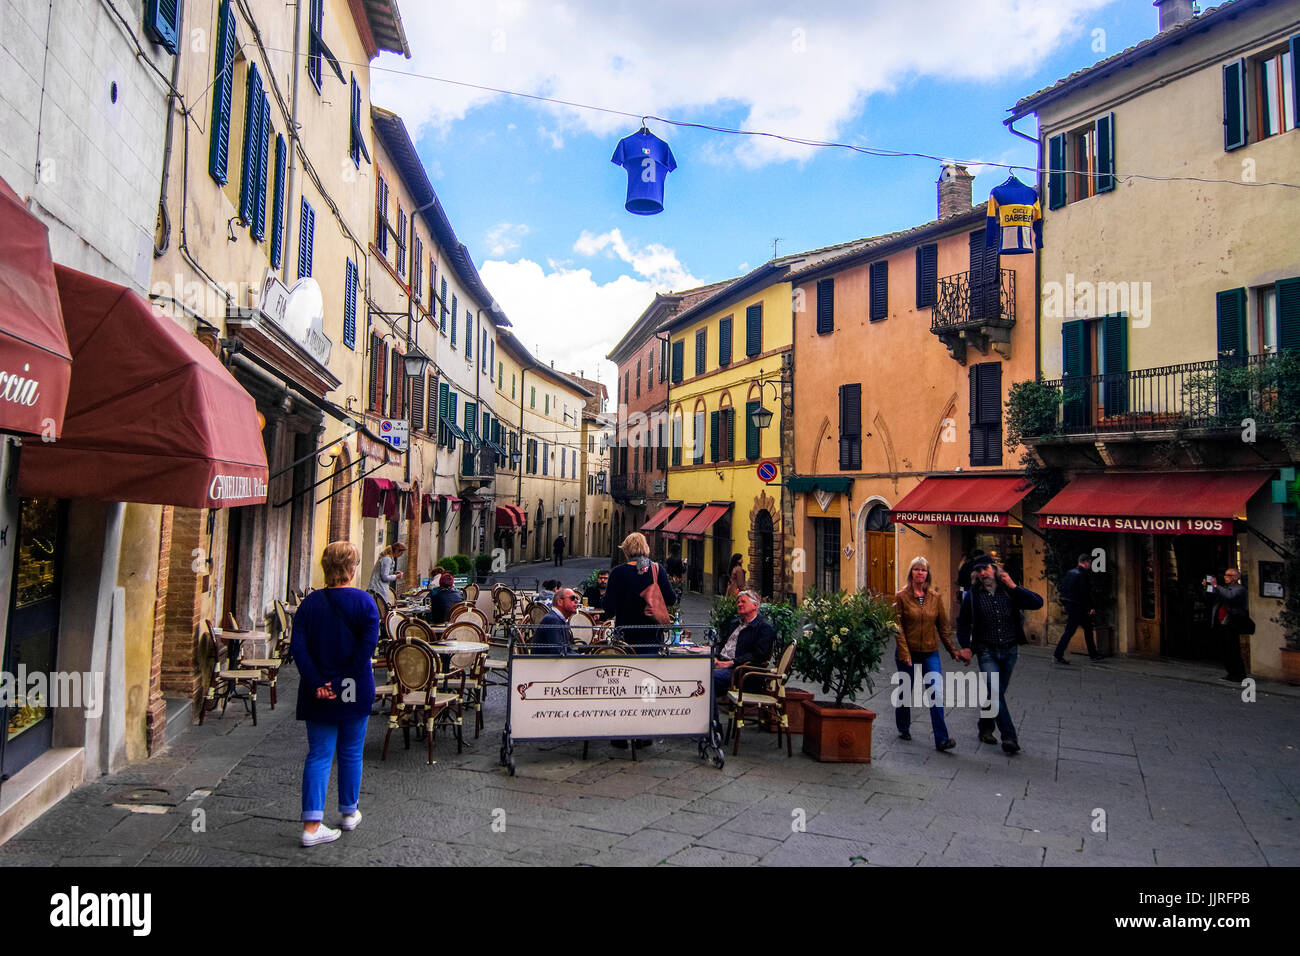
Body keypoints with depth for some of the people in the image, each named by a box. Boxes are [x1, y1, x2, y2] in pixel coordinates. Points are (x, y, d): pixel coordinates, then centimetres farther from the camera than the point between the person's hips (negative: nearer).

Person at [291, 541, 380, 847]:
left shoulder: (310, 603, 0)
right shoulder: (364, 602, -8)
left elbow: (297, 646, -8)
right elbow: (368, 644, -19)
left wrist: (317, 682, -10)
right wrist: (343, 681, -14)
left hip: (318, 695, 2)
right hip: (355, 693, -2)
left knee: (318, 755, 7)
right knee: (351, 753, 14)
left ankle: (312, 825, 2)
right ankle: (349, 813, 28)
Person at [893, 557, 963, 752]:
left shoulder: (936, 597, 4)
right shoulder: (902, 597, -4)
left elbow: (943, 627, 8)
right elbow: (898, 627, -8)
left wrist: (953, 651, 7)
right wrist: (904, 653, -15)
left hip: (930, 653, 2)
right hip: (908, 653, -1)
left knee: (936, 694, -10)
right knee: (906, 692, 11)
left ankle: (941, 738, -9)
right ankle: (903, 728, 33)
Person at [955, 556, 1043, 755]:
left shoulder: (1010, 592, -1)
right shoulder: (972, 596, -3)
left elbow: (1038, 603, -12)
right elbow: (963, 624, 4)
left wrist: (1014, 587, -16)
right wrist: (965, 646, -8)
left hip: (1009, 651, 2)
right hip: (987, 651, -2)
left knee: (997, 693, 11)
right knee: (996, 693, -14)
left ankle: (985, 728, 29)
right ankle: (1009, 737, -12)